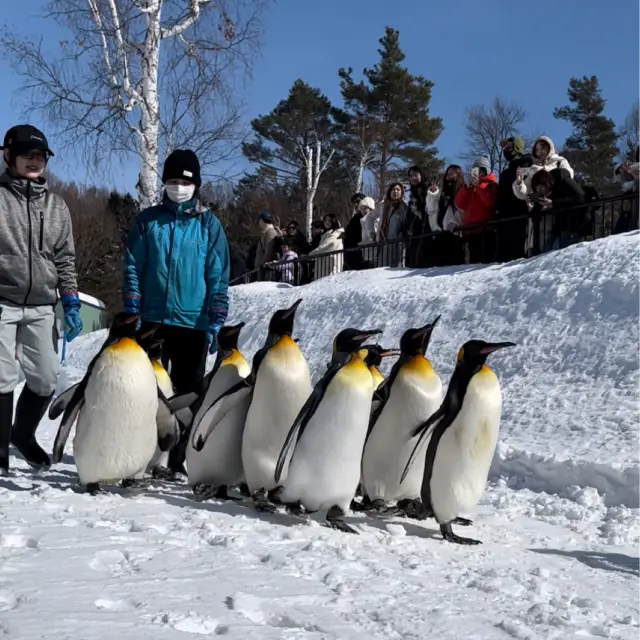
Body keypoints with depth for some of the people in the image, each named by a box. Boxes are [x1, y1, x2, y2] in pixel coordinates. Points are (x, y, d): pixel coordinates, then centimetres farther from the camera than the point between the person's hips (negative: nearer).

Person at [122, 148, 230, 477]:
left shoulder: (208, 224, 3)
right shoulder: (147, 219, 6)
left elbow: (218, 277, 1)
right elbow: (133, 269, 5)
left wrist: (215, 323, -5)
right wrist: (131, 313, -3)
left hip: (193, 323, 0)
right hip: (152, 320, 1)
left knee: (188, 394, 6)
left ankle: (181, 457, 14)